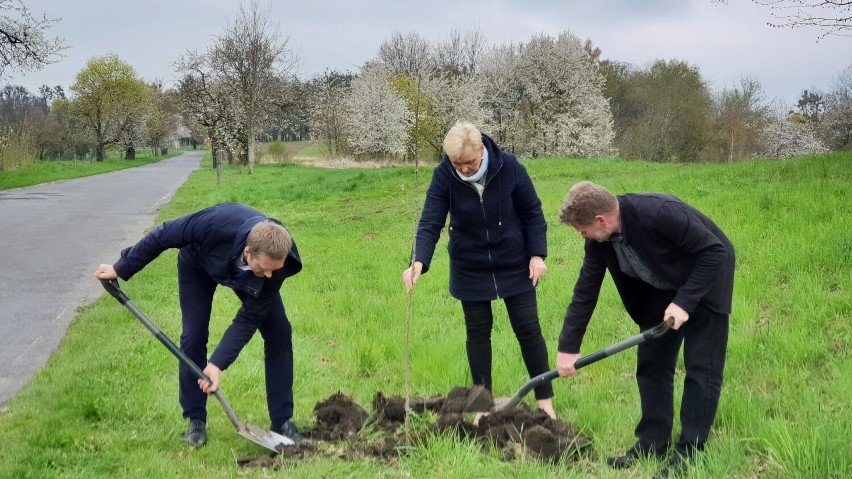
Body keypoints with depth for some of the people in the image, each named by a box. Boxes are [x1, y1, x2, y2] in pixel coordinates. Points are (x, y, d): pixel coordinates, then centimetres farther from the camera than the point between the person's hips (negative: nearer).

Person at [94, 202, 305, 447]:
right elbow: (163, 235, -28)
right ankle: (195, 420, 7)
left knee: (278, 332, -10)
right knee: (193, 336, -9)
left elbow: (249, 319, -30)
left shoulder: (277, 263, -39)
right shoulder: (216, 224, -47)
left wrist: (218, 364, -37)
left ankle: (282, 421, 0)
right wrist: (121, 269, -17)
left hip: (244, 274, 2)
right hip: (198, 262, -1)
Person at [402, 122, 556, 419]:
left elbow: (532, 212, -6)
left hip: (514, 264, -1)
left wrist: (537, 254, -11)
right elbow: (430, 223, -22)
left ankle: (545, 400, 15)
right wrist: (419, 262, -37)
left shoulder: (508, 167, -17)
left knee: (528, 329, 3)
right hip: (470, 268, 1)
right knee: (478, 331, 8)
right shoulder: (444, 176, -17)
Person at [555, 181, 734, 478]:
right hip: (663, 289, 7)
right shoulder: (600, 240, -13)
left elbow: (715, 252, -30)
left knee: (701, 368, -5)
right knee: (651, 363, 7)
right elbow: (585, 292, -5)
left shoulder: (659, 213, -36)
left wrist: (684, 302, -30)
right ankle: (653, 442, 16)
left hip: (705, 280, -7)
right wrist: (567, 348, -5)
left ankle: (690, 451, 1)